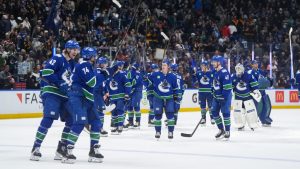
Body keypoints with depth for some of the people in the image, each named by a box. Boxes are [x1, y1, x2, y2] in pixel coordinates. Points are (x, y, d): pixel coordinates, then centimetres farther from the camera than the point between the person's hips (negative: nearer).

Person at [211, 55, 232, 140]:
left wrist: (223, 97, -24)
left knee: (225, 113, -4)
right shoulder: (215, 72, 11)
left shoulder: (224, 72, -19)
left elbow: (227, 86, -23)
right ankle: (221, 130, 20)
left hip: (225, 96, -9)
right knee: (214, 112, 8)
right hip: (216, 96, 9)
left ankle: (227, 132, 5)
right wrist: (213, 94, 19)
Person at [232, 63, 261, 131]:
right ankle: (240, 125, 11)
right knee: (237, 111, -1)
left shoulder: (248, 75, -14)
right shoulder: (233, 77, -5)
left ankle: (253, 125, 7)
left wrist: (256, 91, -9)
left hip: (248, 96, -2)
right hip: (238, 97, 2)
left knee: (251, 110, -3)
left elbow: (253, 83, -7)